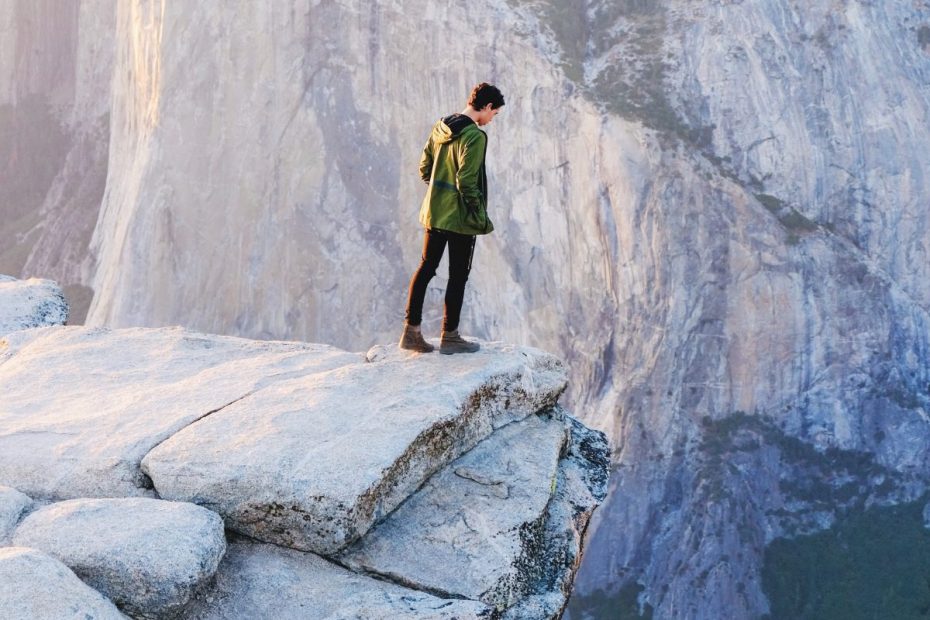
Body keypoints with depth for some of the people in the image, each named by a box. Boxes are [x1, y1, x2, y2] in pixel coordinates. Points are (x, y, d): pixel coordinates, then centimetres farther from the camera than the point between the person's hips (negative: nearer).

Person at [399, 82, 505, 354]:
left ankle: (412, 331, 14)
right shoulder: (474, 136, -18)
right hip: (460, 217, -8)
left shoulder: (440, 127, 6)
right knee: (458, 275, 4)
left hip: (434, 212, 8)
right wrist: (481, 218, -13)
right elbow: (467, 182, -21)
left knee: (426, 268, 13)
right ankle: (450, 336, 11)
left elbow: (425, 167, 12)